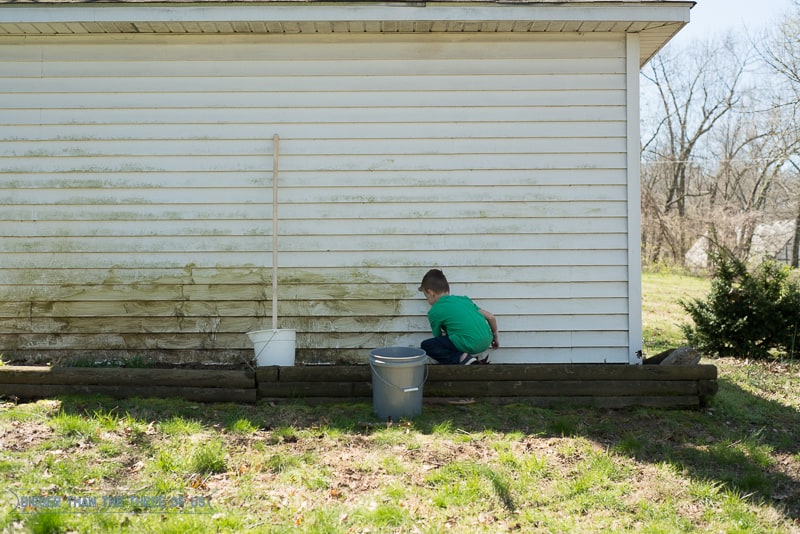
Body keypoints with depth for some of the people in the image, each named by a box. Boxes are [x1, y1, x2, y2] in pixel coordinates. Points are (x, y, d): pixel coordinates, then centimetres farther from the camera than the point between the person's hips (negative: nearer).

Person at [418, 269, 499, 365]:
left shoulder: (434, 311, 5)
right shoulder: (463, 299, 21)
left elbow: (438, 337, 18)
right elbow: (491, 317, 18)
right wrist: (495, 338, 33)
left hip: (470, 345, -7)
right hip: (487, 341, 7)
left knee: (426, 345, 4)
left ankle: (461, 358, -9)